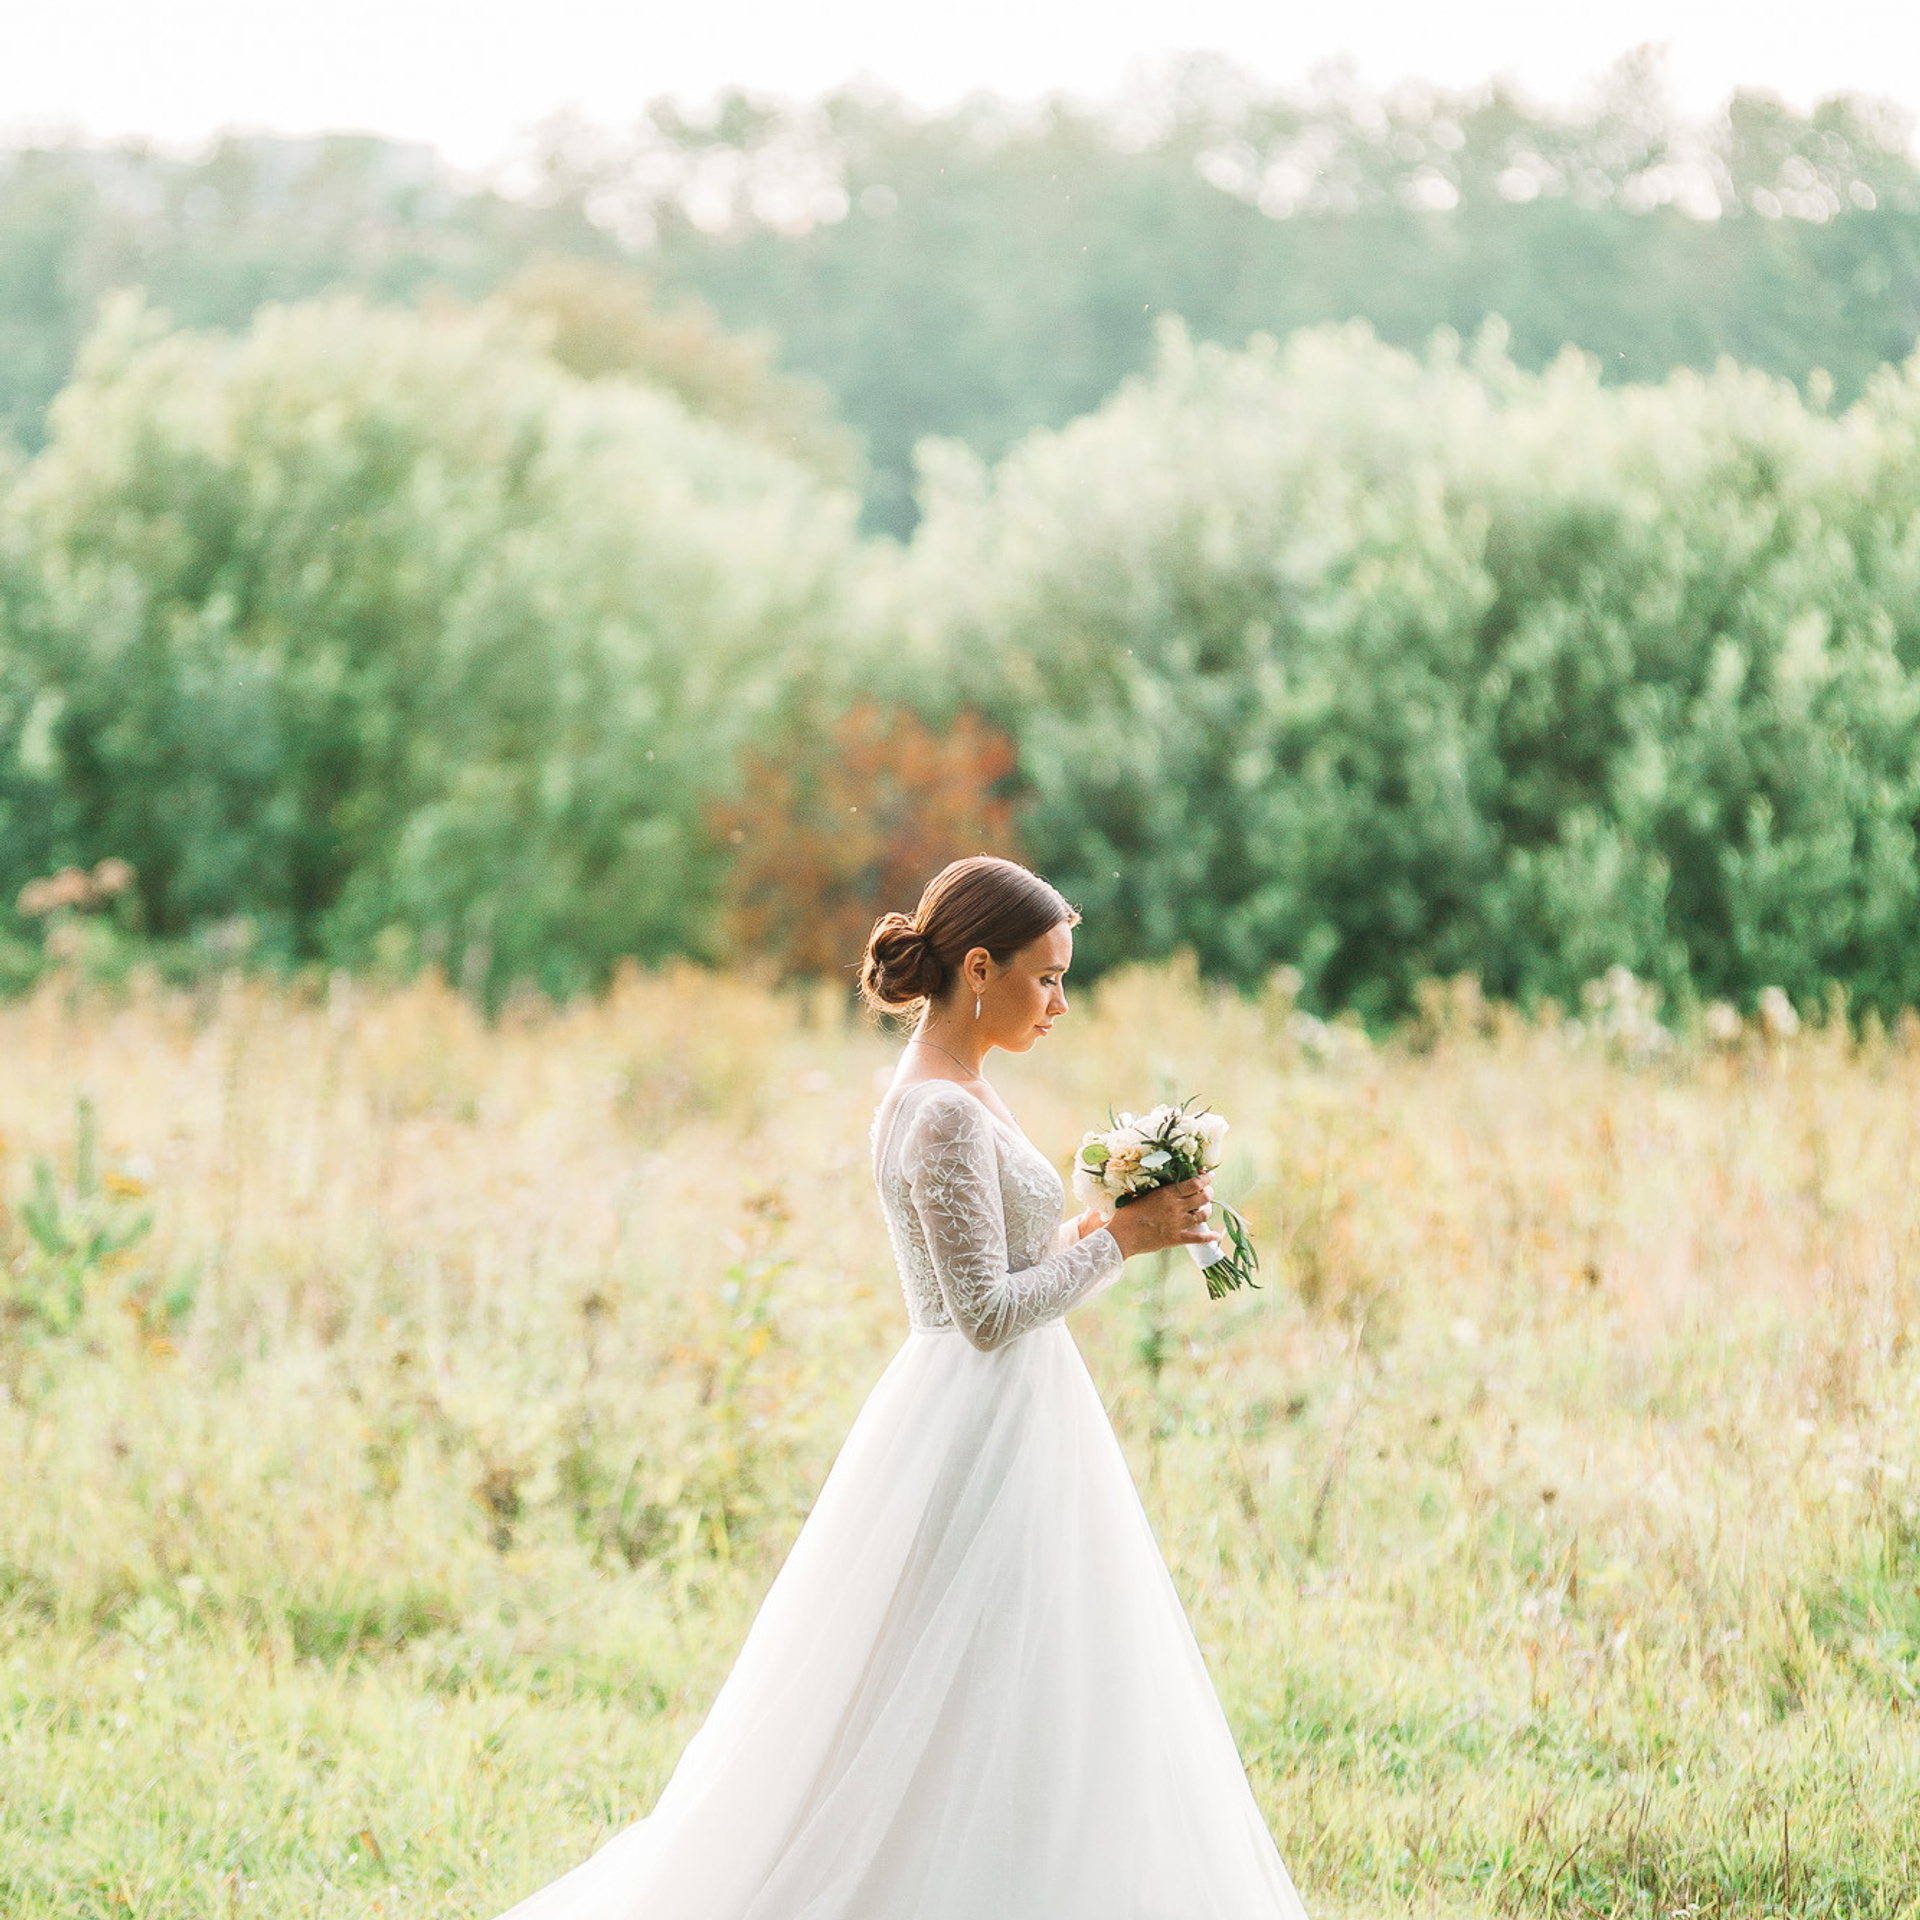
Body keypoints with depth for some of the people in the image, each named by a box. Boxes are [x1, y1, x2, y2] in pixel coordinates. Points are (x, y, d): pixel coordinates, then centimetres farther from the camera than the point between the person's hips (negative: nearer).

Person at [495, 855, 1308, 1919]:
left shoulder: (944, 1094, 12)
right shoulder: (946, 1116, -18)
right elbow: (988, 1312, -21)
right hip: (982, 1440, -10)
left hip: (1009, 1426, 10)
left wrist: (1099, 1228, 8)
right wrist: (1120, 1240, -14)